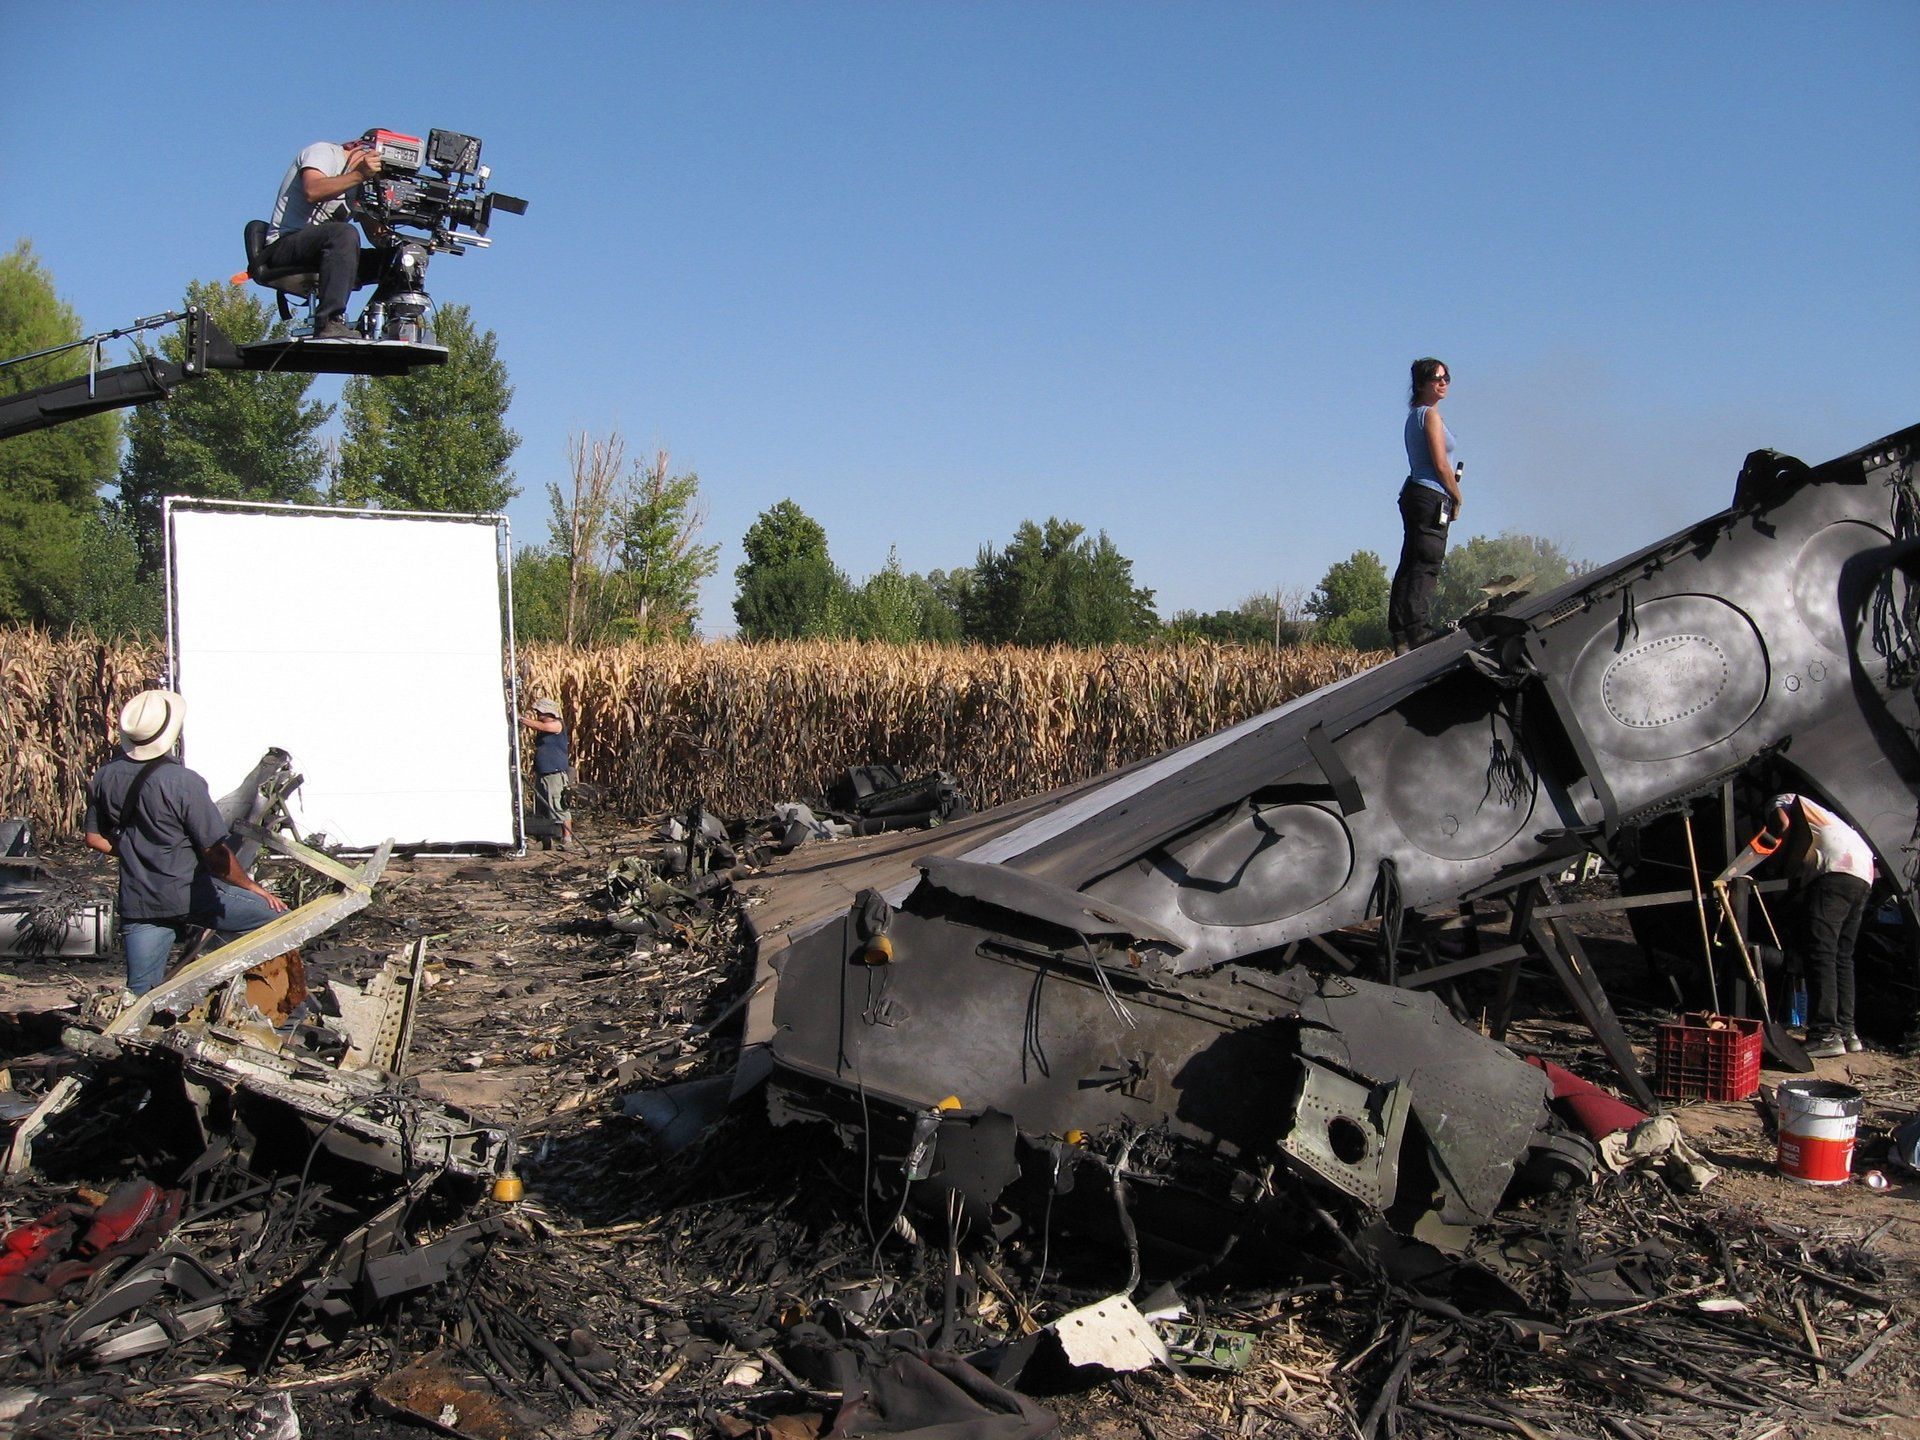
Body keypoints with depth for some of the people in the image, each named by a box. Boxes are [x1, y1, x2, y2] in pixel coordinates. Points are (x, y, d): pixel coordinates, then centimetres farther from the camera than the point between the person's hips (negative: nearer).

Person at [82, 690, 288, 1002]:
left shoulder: (103, 778, -1)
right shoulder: (183, 783, -19)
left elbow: (95, 838, 11)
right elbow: (215, 853, -17)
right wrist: (253, 888, -3)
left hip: (137, 902, 6)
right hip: (191, 894, -6)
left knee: (140, 993, 10)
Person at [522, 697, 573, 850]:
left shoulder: (557, 725, -8)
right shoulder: (544, 728, 18)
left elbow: (538, 726, -21)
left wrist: (521, 718, -19)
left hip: (555, 774, -9)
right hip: (541, 774, 9)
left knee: (560, 809, -10)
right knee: (542, 811, 10)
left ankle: (567, 840, -8)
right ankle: (546, 841, 17)